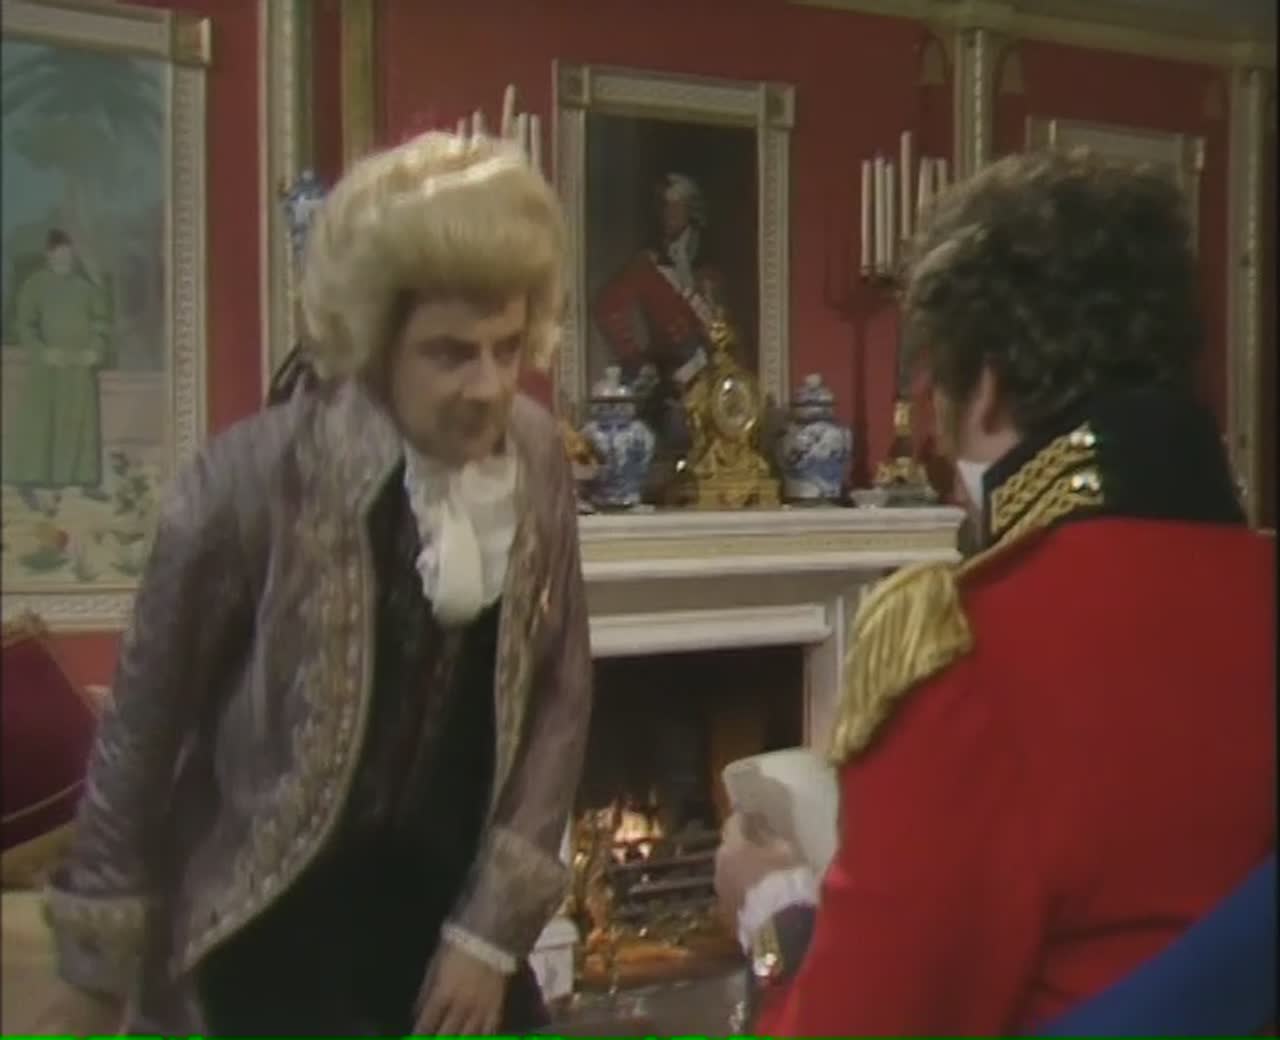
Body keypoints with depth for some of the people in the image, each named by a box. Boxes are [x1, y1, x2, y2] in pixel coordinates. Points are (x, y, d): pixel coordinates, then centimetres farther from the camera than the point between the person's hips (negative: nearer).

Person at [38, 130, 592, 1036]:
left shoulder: (537, 460, -7)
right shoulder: (258, 477, -20)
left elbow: (561, 691, 2)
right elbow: (147, 718, -10)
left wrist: (495, 923, 0)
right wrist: (99, 967, 0)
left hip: (451, 901, 5)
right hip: (275, 923, -4)